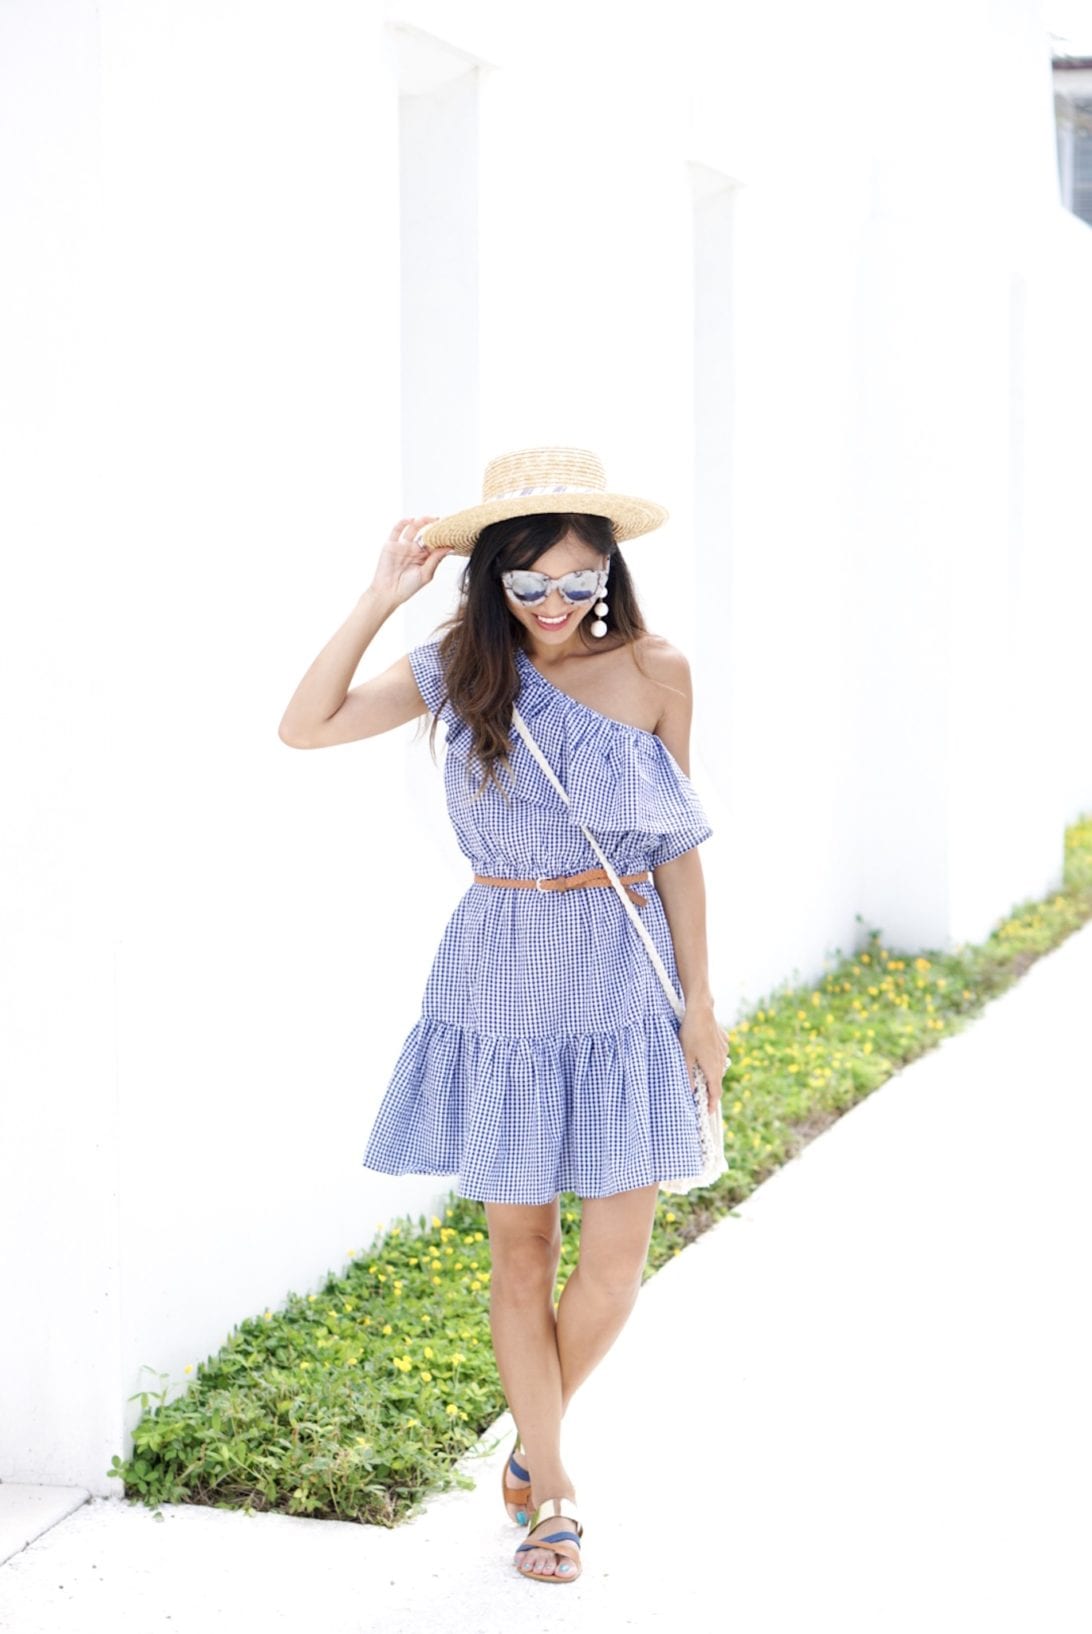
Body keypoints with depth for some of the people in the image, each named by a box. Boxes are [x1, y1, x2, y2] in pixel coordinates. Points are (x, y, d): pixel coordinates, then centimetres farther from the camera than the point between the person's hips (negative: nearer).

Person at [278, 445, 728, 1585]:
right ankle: (549, 1487, 23)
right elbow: (304, 727, -7)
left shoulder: (655, 674, -1)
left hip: (622, 985, 0)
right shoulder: (462, 672, -1)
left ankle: (534, 1446, 26)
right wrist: (378, 600, -13)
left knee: (613, 1261, 0)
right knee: (520, 1247, 7)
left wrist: (699, 1002, 4)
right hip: (500, 980, 0)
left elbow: (676, 849, 4)